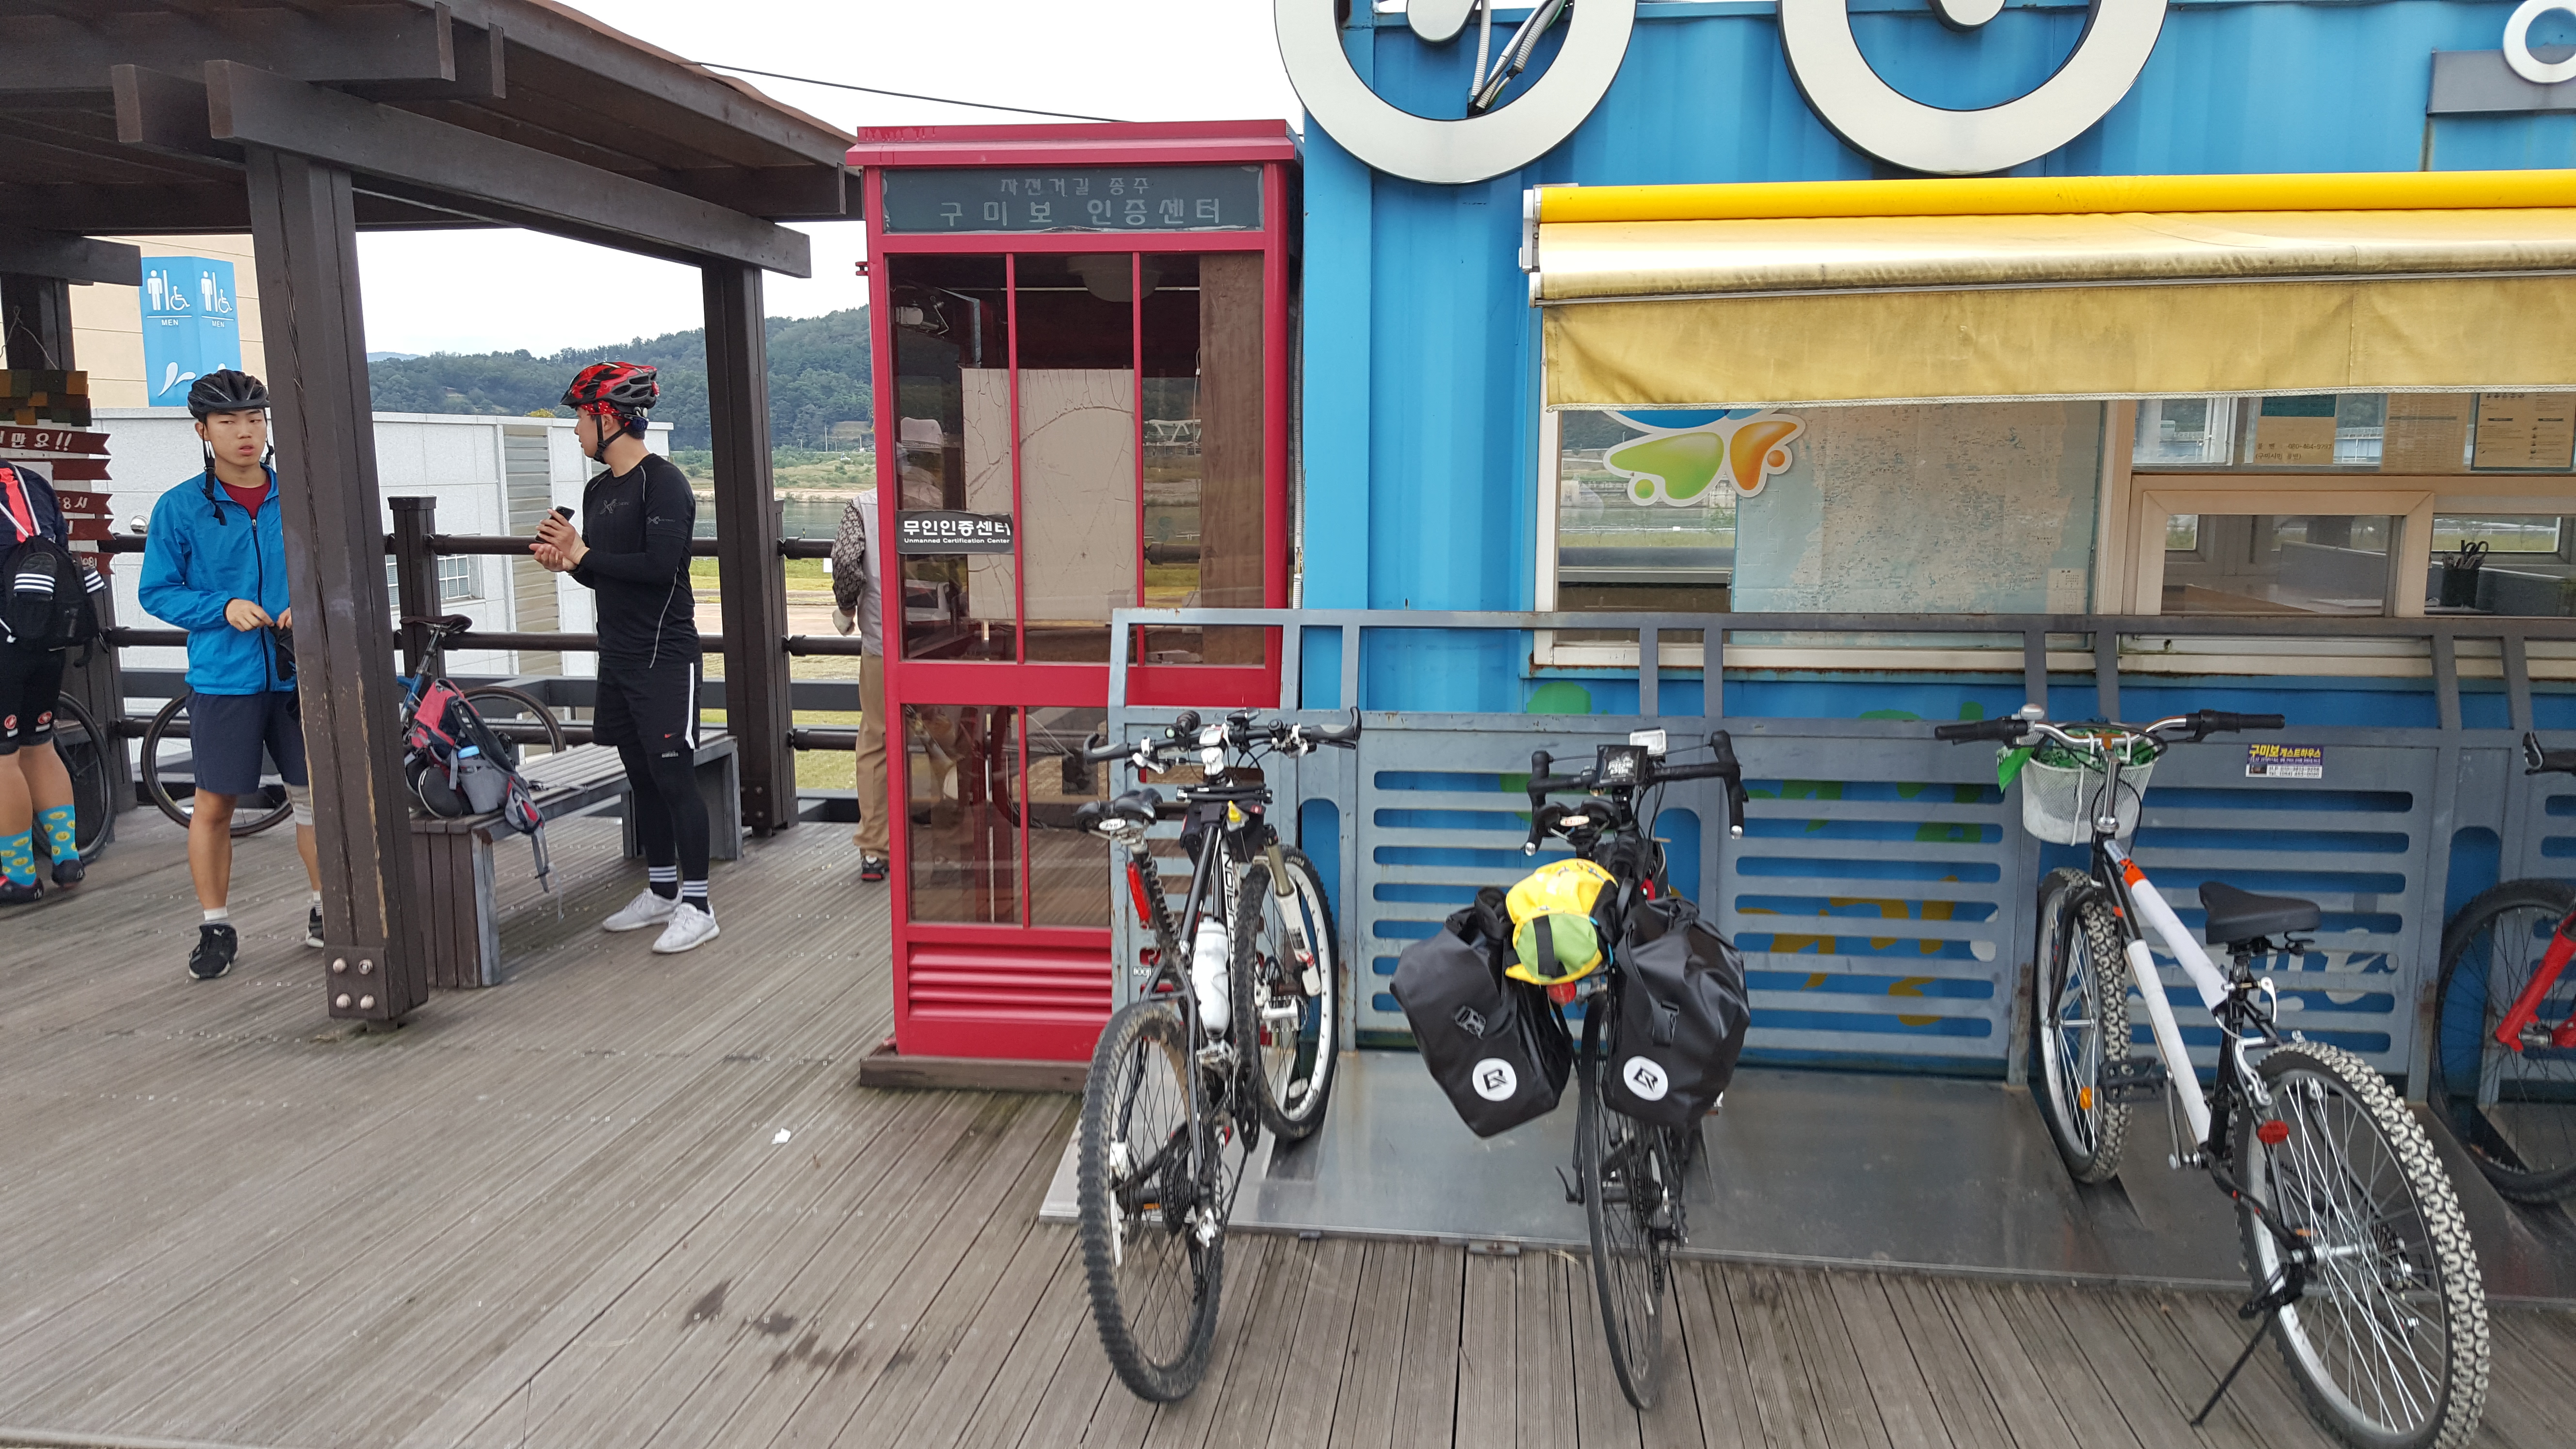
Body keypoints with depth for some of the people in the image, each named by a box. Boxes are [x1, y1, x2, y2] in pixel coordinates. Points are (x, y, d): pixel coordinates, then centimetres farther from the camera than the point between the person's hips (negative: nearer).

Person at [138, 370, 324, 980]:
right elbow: (156, 591, 1)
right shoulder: (181, 507, -2)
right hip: (223, 678, -1)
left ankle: (324, 911, 24)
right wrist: (224, 607, -15)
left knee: (315, 794, 8)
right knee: (214, 804, 4)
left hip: (298, 673, 2)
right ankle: (216, 928, 18)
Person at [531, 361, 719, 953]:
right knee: (642, 774, 13)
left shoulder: (663, 482, -11)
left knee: (674, 776, -7)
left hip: (665, 655, -9)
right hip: (618, 656, 9)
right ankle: (662, 892, 24)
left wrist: (584, 555, -15)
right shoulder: (598, 491, 16)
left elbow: (660, 565, -23)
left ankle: (697, 908, 0)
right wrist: (569, 562, 0)